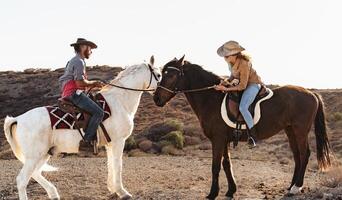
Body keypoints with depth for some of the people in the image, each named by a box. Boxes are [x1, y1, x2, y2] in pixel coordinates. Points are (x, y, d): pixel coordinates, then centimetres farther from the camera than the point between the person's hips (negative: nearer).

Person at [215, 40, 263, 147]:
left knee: (242, 107, -26)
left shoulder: (244, 64, -30)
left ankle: (253, 135, -18)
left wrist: (226, 89, -28)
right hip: (242, 82, 10)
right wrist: (227, 81, -6)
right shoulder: (231, 62, -4)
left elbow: (242, 86, -26)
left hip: (253, 84, -10)